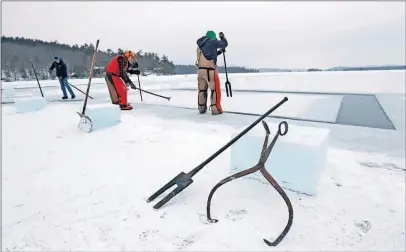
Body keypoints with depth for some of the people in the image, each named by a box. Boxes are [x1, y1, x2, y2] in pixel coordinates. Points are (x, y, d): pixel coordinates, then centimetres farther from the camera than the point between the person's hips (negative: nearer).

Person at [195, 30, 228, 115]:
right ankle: (215, 109, 3)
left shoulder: (200, 44, 20)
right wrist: (222, 36, 30)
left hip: (200, 70, 7)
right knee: (215, 90, 3)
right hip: (209, 70, -7)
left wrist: (219, 52, 27)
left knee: (202, 90, 15)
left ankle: (201, 108, 21)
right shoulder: (212, 41, 0)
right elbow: (225, 44, 13)